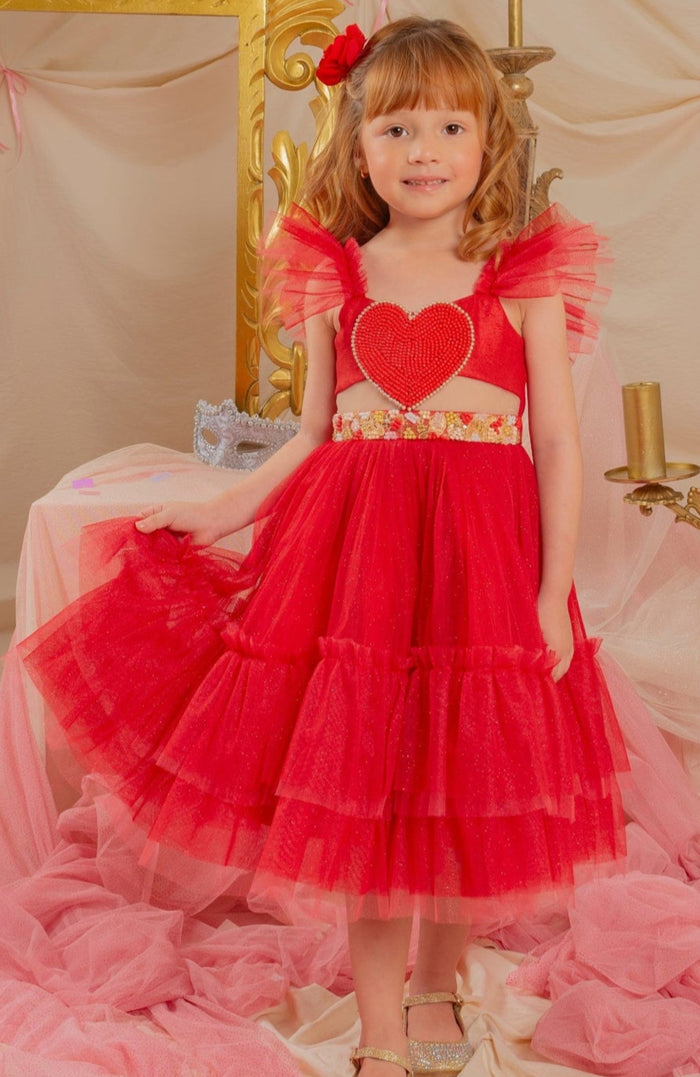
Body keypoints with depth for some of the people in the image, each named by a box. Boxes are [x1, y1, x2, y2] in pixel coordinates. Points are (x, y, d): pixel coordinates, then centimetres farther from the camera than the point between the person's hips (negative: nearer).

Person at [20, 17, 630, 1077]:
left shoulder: (528, 276, 0)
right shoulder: (333, 276, 6)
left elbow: (558, 445, -1)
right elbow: (313, 438, 12)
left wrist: (555, 595, -5)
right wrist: (212, 516, 7)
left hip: (483, 554, -1)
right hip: (354, 552, 1)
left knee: (463, 788, 9)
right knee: (362, 783, 5)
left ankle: (436, 988, 36)